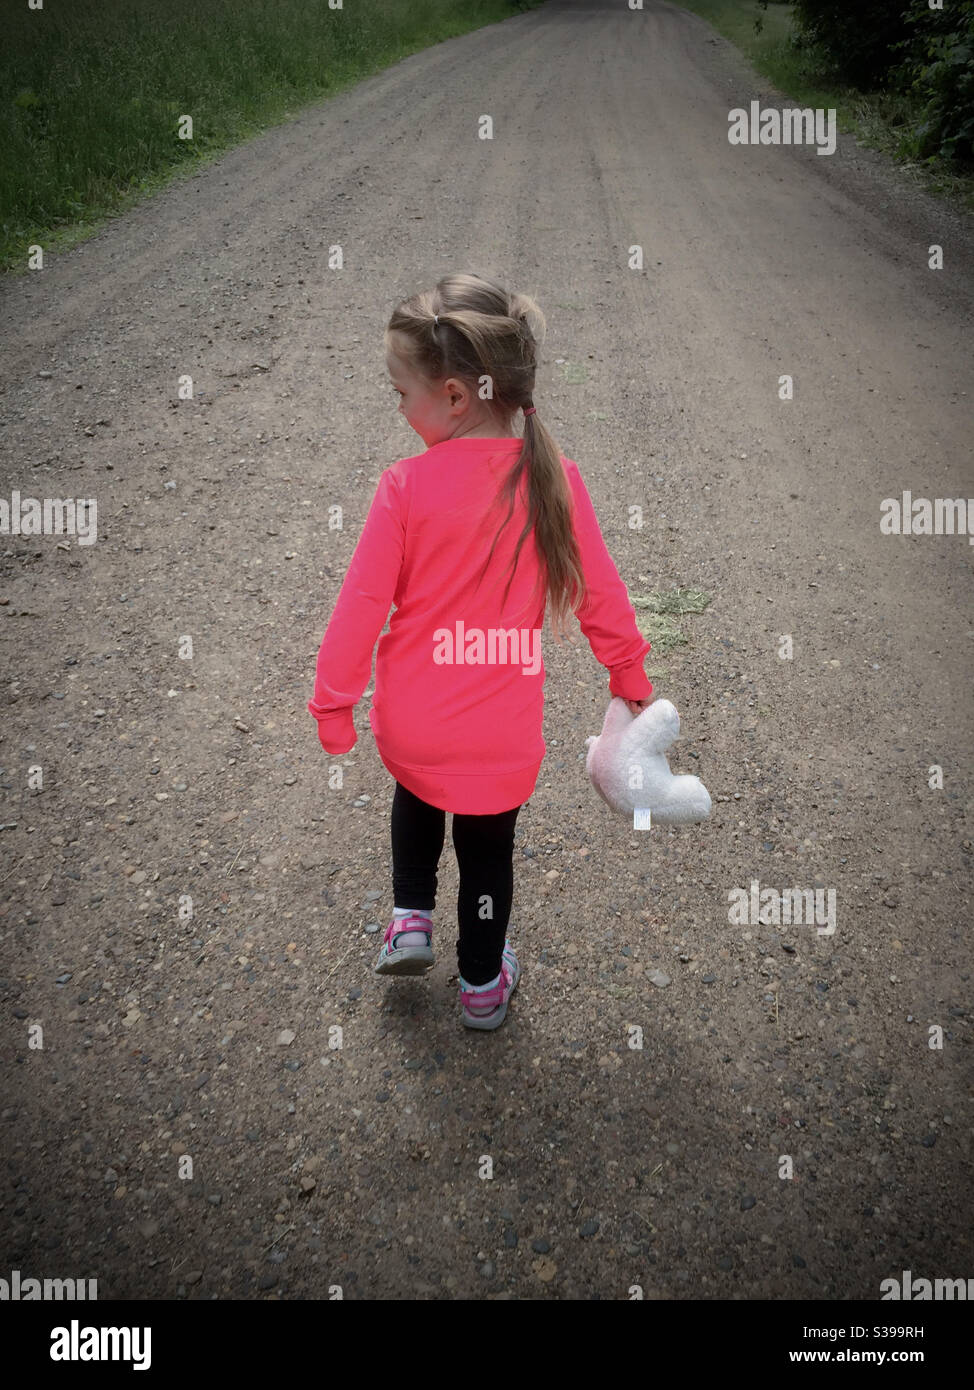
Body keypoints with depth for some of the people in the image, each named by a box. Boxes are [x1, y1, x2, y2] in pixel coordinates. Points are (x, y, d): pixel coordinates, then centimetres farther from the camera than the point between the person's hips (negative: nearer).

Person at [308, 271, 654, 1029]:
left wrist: (333, 703, 1)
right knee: (488, 852, 23)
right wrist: (632, 676, 13)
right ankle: (483, 984, 40)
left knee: (417, 793, 34)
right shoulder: (555, 480, -12)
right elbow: (601, 596, -3)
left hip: (410, 725, 0)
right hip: (504, 737, 1)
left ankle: (411, 917, 30)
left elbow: (361, 606, -12)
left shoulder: (406, 487, -18)